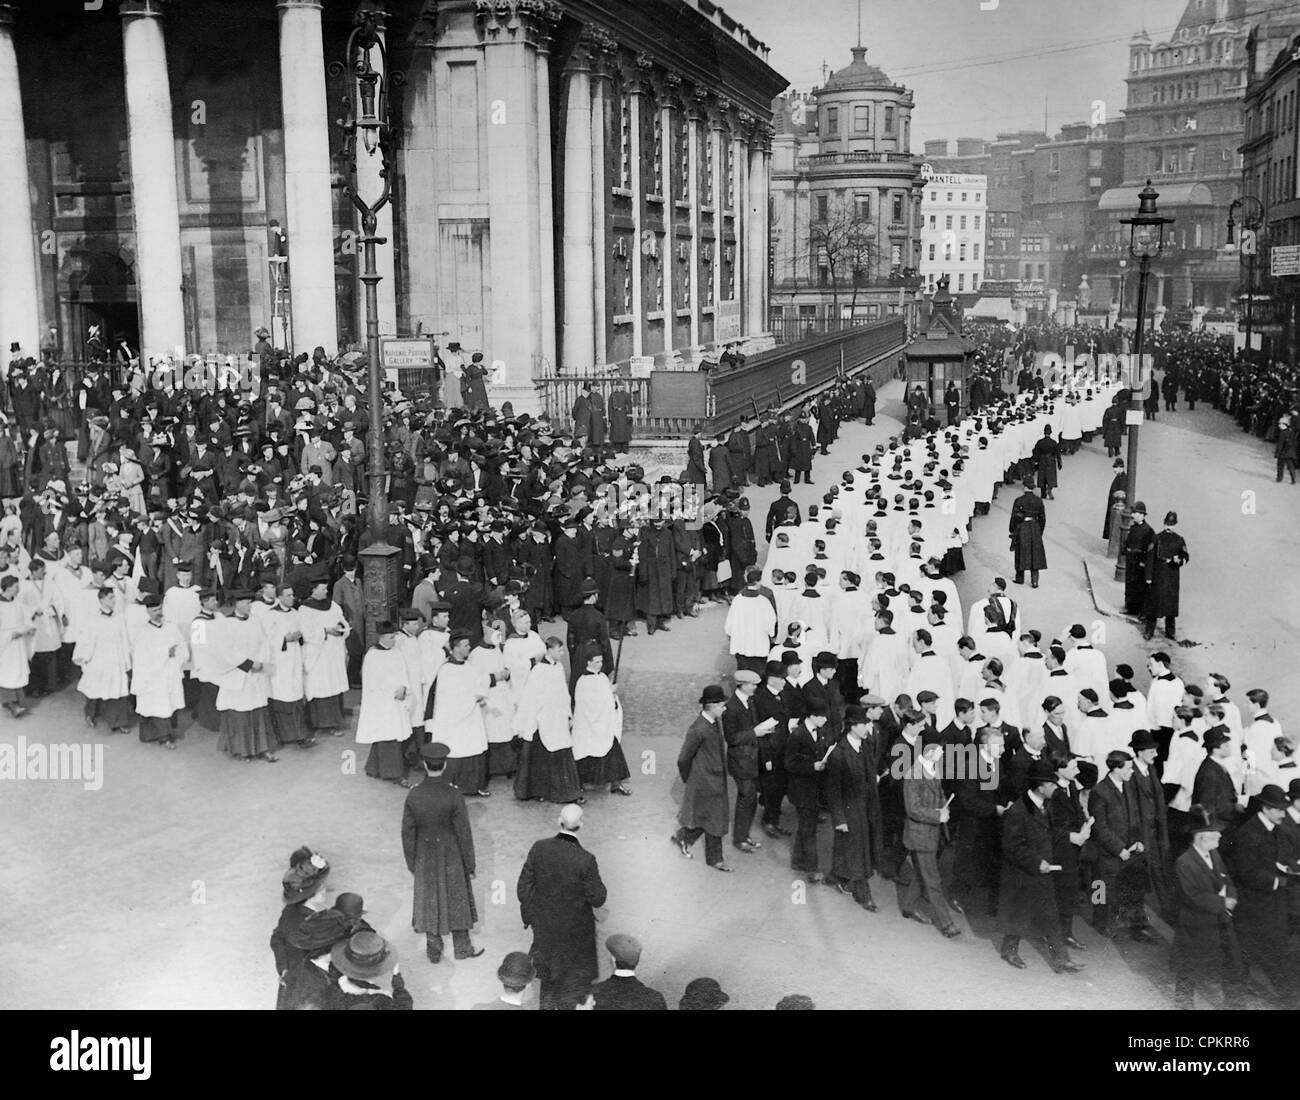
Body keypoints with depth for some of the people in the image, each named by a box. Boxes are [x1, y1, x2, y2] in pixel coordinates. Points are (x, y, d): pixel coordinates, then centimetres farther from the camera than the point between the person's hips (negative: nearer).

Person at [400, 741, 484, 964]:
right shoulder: (454, 797, -24)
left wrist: (411, 861, 8)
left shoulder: (413, 795, -17)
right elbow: (464, 833, -16)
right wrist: (470, 864, -3)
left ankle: (433, 950, 32)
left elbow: (408, 832, -7)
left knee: (429, 902, 19)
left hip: (425, 856, 2)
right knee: (456, 899, 18)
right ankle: (462, 947, 33)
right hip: (451, 857, -2)